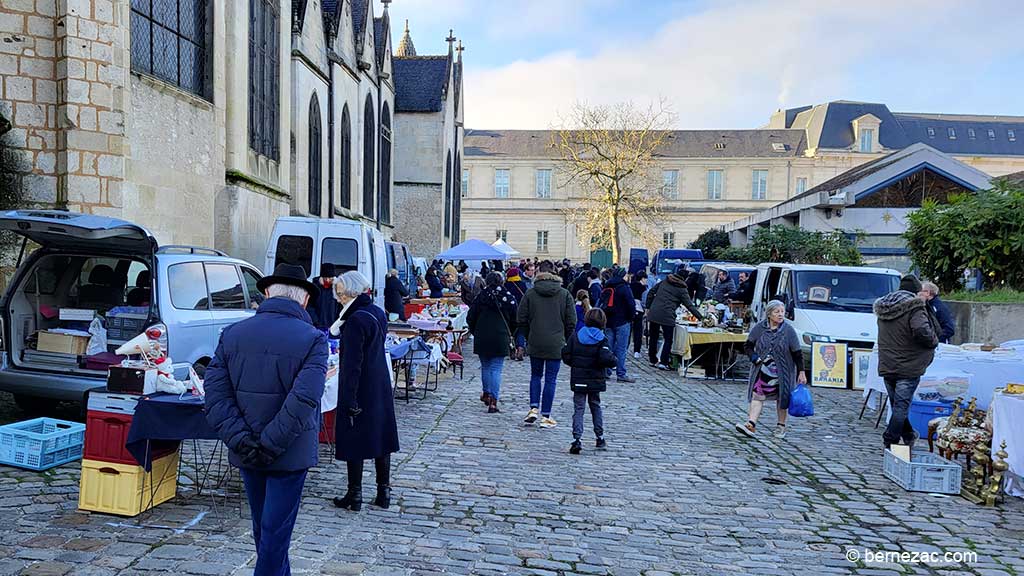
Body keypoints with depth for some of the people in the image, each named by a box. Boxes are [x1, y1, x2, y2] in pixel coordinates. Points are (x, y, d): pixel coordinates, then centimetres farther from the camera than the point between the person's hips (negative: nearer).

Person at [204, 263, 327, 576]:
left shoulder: (232, 334, -1)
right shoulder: (312, 339, -14)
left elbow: (215, 393, -8)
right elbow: (303, 401, -24)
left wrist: (242, 440, -10)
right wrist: (270, 446, -17)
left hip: (247, 454, 4)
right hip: (290, 454, -4)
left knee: (262, 527, 21)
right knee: (275, 531, 5)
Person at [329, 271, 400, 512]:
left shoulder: (356, 320, -19)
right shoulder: (378, 313, 7)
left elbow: (352, 363, -21)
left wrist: (349, 399, -20)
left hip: (360, 390, -8)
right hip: (381, 386, 9)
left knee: (354, 440, 2)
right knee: (381, 436, 13)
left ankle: (355, 495, 10)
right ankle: (384, 492, 20)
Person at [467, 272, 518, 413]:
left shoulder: (481, 296, 0)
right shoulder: (509, 298, 0)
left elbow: (470, 318, 2)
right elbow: (515, 320, 3)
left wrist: (475, 332, 17)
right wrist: (509, 334, 18)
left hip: (482, 338, 1)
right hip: (501, 339, -1)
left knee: (485, 366, 18)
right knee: (496, 369, -1)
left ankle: (486, 394, 29)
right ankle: (493, 401, -8)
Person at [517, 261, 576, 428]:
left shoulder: (530, 294, -2)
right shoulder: (565, 294, -2)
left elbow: (521, 319, 0)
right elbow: (571, 321, -1)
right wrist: (565, 339, 11)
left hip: (535, 344, 1)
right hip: (556, 344, -1)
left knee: (535, 375, 18)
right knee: (550, 380, 3)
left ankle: (534, 408, 6)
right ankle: (546, 417, 5)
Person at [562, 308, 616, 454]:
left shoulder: (575, 337, 0)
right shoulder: (602, 340, -9)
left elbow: (566, 356, -1)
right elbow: (606, 359, -21)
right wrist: (613, 359, 0)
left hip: (578, 381, 1)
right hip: (596, 381, -1)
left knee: (578, 409, 2)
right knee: (596, 407, 17)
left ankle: (577, 439, -12)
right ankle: (600, 438, 24)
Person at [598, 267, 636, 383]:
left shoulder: (605, 288, 13)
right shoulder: (624, 287, -9)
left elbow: (601, 304, 17)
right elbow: (631, 304, -12)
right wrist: (631, 317, 2)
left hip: (608, 322, 6)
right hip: (622, 322, -6)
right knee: (621, 349, -4)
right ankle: (621, 374, -3)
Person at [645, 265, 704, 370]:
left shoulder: (664, 281, 11)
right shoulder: (681, 289, -2)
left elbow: (651, 292, 11)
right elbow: (689, 305, -2)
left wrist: (648, 307, 18)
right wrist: (700, 317, 2)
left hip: (653, 313, 5)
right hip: (667, 316, -5)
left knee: (653, 337, 14)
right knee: (668, 340, 6)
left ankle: (653, 360, 23)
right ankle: (663, 362, 4)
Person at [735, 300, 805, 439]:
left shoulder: (788, 330, -7)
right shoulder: (759, 328, -4)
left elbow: (797, 353, -4)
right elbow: (748, 346, 5)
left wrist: (801, 372, -6)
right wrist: (755, 358, -11)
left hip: (782, 372, -1)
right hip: (762, 369, 1)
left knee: (782, 398, 10)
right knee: (758, 395, -6)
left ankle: (781, 426, 24)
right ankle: (751, 424, -9)